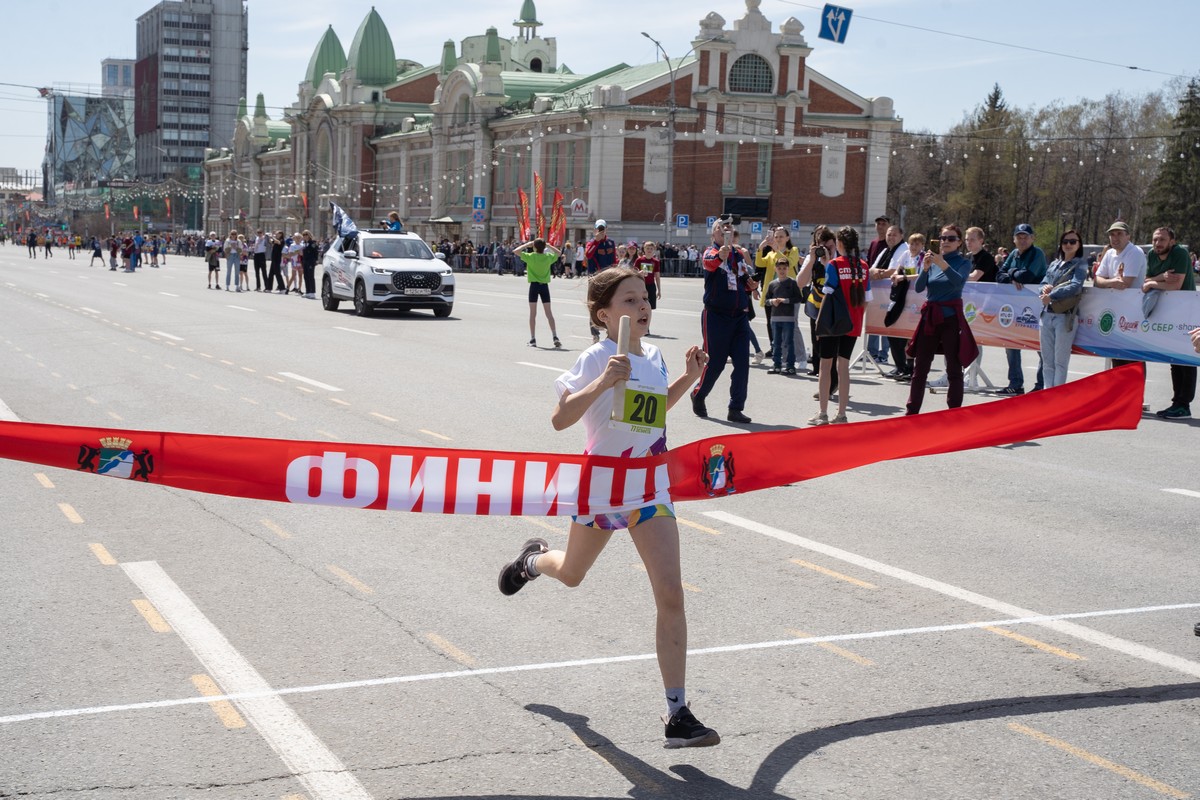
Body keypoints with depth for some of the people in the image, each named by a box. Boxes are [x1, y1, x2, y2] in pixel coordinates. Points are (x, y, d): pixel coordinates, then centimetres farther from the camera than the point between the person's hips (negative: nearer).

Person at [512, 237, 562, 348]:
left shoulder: (530, 257, -10)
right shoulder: (548, 257, -2)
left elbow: (515, 250, -6)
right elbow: (558, 253, 19)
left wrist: (527, 244, 1)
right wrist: (548, 245, 13)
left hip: (534, 285, -2)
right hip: (544, 286, 2)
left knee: (533, 313, 4)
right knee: (549, 313, 5)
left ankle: (533, 339, 4)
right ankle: (555, 337, -5)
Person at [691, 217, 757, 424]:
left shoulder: (739, 254, 12)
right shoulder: (710, 252, -7)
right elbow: (710, 262, -32)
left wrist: (751, 285, 1)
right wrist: (721, 254, -54)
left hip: (740, 316, 5)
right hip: (716, 315, -5)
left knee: (742, 363, -2)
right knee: (715, 362, 2)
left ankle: (736, 409, 6)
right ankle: (698, 395, 29)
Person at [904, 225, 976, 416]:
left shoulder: (963, 262, -1)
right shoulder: (931, 260, 7)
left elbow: (959, 281, -22)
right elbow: (919, 287, -3)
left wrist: (944, 265, -37)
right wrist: (925, 268, -20)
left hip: (951, 317, -3)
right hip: (930, 316, 3)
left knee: (954, 369, 1)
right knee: (920, 367, 6)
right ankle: (911, 412, 12)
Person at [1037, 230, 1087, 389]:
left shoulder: (1080, 264, 1)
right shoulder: (1054, 264, 19)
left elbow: (1075, 286, -13)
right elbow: (1044, 281, 14)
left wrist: (1052, 296, -20)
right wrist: (1045, 287, -10)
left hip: (1065, 315, -6)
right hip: (1047, 314, 6)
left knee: (1060, 361, -3)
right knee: (1047, 359, 7)